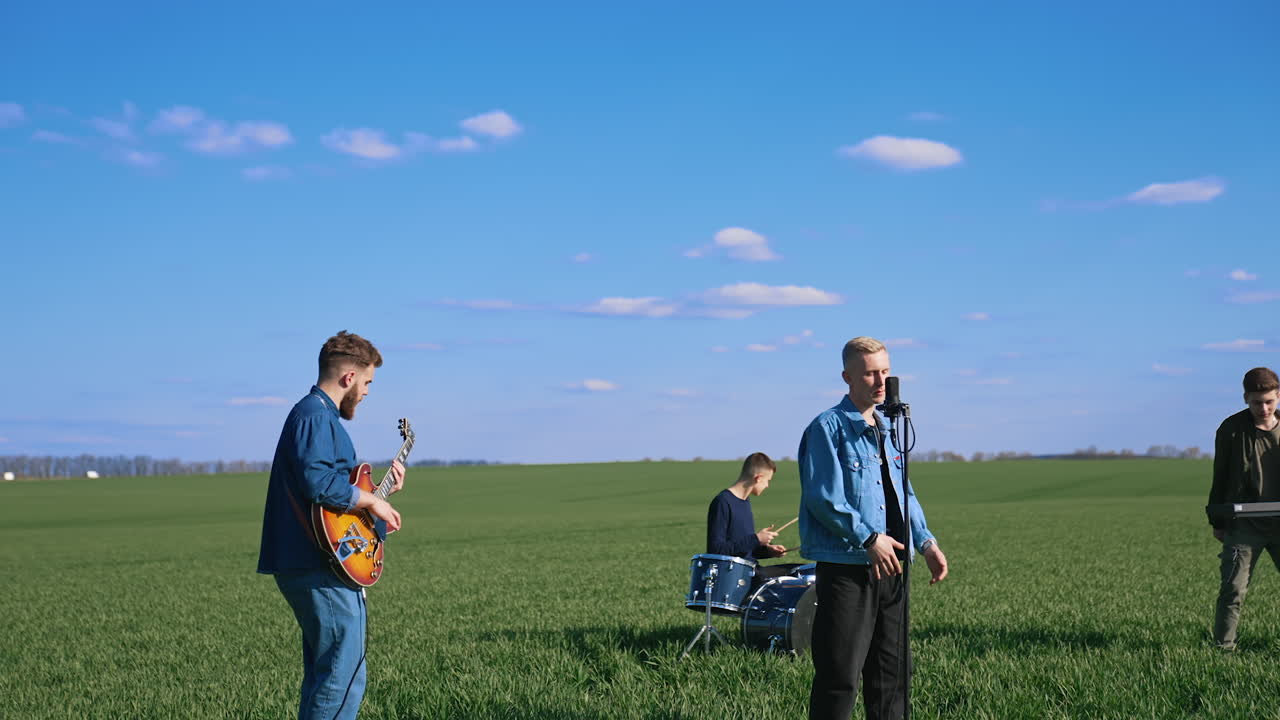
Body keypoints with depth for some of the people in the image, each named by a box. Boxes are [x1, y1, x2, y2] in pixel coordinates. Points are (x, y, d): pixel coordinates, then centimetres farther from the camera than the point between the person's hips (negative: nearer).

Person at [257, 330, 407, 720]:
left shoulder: (323, 416, 22)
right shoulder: (314, 415, -12)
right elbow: (316, 480, -27)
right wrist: (371, 501, -17)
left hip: (312, 567, 11)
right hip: (319, 570, -11)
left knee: (324, 675, 15)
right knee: (345, 676, -12)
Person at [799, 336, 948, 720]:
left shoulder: (887, 429, 16)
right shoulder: (828, 428, -9)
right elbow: (824, 498, -17)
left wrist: (926, 542, 10)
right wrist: (869, 538, -18)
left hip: (890, 564, 8)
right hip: (845, 567, -8)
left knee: (892, 667, 12)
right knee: (840, 673, -6)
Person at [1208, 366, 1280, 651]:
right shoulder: (1231, 430, -2)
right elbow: (1220, 479, 5)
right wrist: (1217, 521, 6)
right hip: (1243, 526, -2)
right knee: (1233, 590, -4)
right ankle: (1223, 647, 4)